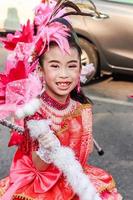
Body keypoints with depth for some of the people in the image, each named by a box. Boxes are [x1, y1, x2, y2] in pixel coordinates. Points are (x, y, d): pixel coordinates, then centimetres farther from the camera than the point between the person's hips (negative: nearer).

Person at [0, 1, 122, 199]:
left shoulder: (82, 108, -7)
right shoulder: (34, 110, -19)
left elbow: (85, 151, 4)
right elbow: (38, 165, -18)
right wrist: (46, 148, -36)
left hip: (72, 178, 4)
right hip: (40, 183, -3)